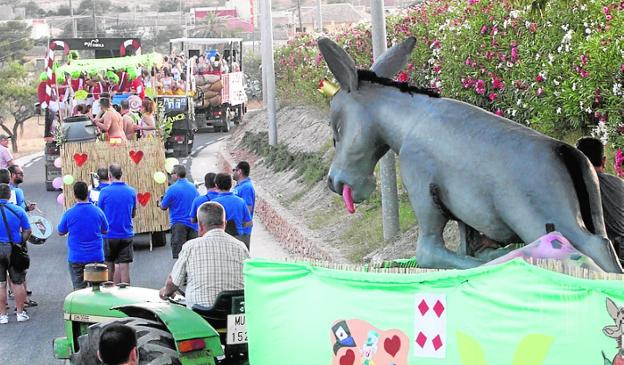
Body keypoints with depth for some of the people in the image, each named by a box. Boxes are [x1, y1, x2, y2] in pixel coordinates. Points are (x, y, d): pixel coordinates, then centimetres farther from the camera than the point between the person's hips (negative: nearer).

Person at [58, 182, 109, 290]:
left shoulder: (69, 214, -10)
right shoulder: (98, 211, -6)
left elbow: (61, 232, 5)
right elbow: (105, 231, 8)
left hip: (76, 257, -1)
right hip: (96, 256, 1)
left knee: (79, 289, 5)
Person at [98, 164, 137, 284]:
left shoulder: (105, 192, -9)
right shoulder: (131, 191, -1)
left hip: (109, 235, -1)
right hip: (126, 235, 1)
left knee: (110, 266, 13)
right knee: (124, 267, 0)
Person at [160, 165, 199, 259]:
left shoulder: (173, 188, -10)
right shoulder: (193, 187, 7)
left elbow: (163, 207, -3)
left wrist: (160, 203, 18)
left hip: (178, 224, -5)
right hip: (193, 224, 5)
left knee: (178, 254, -4)